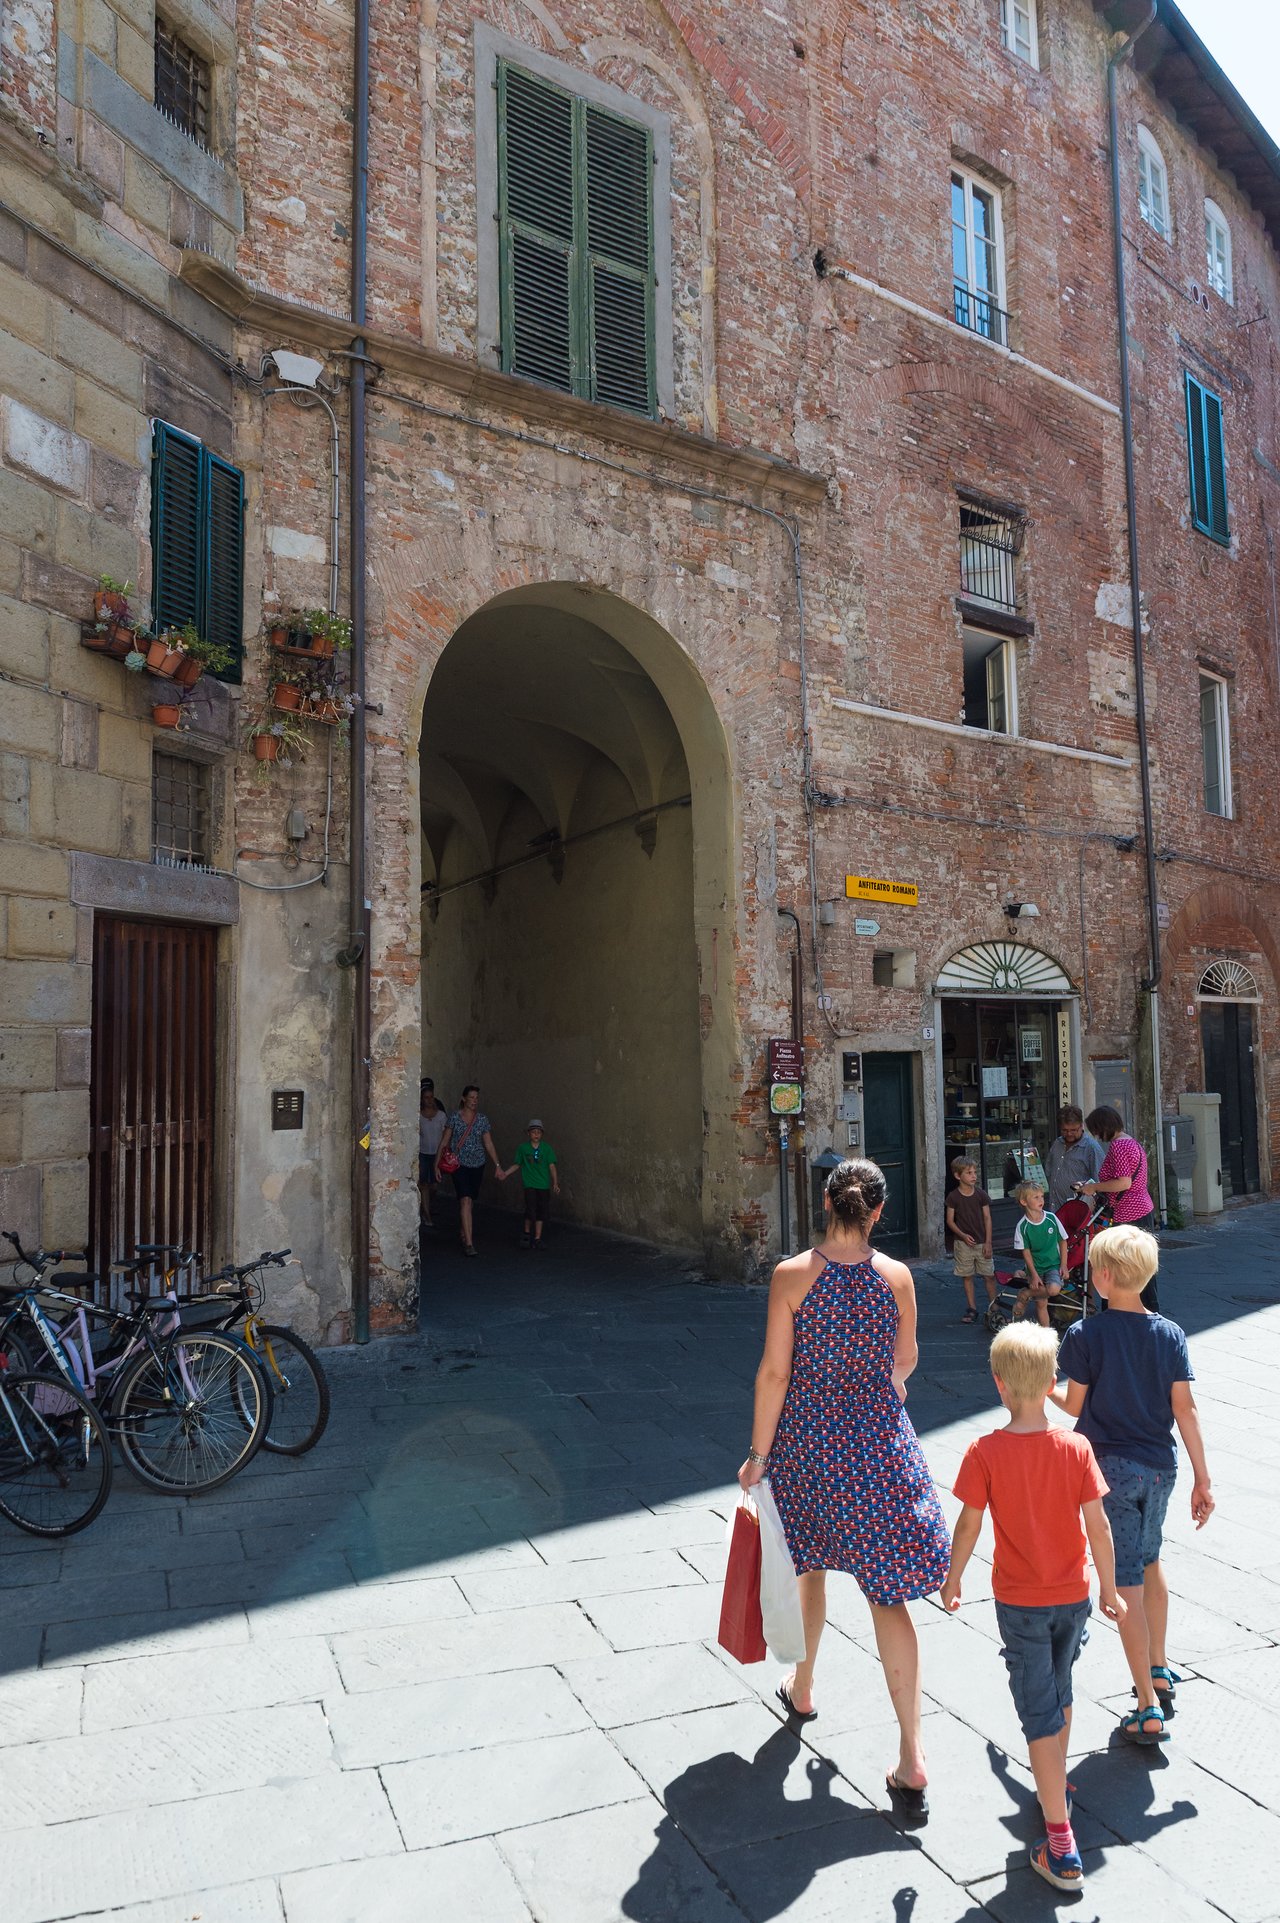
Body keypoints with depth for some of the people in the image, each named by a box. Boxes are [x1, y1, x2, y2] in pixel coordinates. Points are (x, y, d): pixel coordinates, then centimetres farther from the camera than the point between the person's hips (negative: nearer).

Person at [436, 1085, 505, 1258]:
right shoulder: (454, 1117, -3)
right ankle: (468, 1243, -18)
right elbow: (444, 1142, 1)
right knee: (465, 1201, -15)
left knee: (470, 1201, 14)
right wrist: (437, 1163, -3)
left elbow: (489, 1144, 7)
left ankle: (464, 1234, 35)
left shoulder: (482, 1119, 4)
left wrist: (497, 1166, 2)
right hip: (460, 1164, -3)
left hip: (477, 1165, 3)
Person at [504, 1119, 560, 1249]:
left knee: (541, 1212, 4)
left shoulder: (547, 1148, 1)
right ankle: (527, 1234, 10)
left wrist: (555, 1184, -7)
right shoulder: (523, 1148, 2)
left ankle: (537, 1238, 15)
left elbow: (552, 1167, 0)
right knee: (530, 1211, -12)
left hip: (544, 1185, 1)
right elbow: (516, 1165, 12)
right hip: (530, 1184, -1)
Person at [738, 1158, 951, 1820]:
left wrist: (758, 1452, -1)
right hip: (880, 1442, 0)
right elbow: (904, 1362, 6)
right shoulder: (897, 1276, -8)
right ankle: (911, 1757, 8)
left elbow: (775, 1372, -11)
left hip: (806, 1439, 0)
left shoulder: (792, 1275, -14)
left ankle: (801, 1690, 45)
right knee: (886, 1593, 7)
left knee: (810, 1563, 23)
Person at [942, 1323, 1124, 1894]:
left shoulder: (984, 1452, -18)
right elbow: (1097, 1524, -8)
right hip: (1073, 1595, 3)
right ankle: (1055, 1791, 43)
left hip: (1020, 1602, -3)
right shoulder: (1076, 1447, -12)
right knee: (1059, 1696, 24)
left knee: (1040, 1712, 5)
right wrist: (1109, 1588, 6)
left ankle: (1061, 1847, 6)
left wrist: (952, 1579, 4)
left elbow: (968, 1527, -12)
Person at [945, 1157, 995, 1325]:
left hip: (981, 1242, 0)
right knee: (967, 1276, 7)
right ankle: (971, 1308, 18)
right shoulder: (953, 1197, -7)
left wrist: (988, 1242, -4)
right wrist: (963, 1235, -14)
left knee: (989, 1275, 2)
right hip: (963, 1242, 0)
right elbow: (950, 1220, -1)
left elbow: (987, 1218, 0)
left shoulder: (981, 1194, -4)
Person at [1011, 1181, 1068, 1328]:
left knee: (1054, 1289, -27)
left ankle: (1026, 1294, -2)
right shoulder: (1023, 1226, -11)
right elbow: (1025, 1251, -6)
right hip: (1035, 1267, -1)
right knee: (1041, 1303, -3)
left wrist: (1063, 1264, -1)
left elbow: (1063, 1241, 5)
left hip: (1053, 1265, 1)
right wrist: (1034, 1275, -11)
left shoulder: (1051, 1218, -6)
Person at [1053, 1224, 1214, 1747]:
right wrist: (1202, 1479, 1)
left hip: (1110, 1468, -5)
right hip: (1159, 1467, 5)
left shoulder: (1086, 1335, -15)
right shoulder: (1170, 1333, -4)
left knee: (1127, 1582, 3)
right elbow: (1185, 1409, -4)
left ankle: (1149, 1708, 7)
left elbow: (1074, 1404, -8)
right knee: (1150, 1563, 26)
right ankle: (1160, 1670, 39)